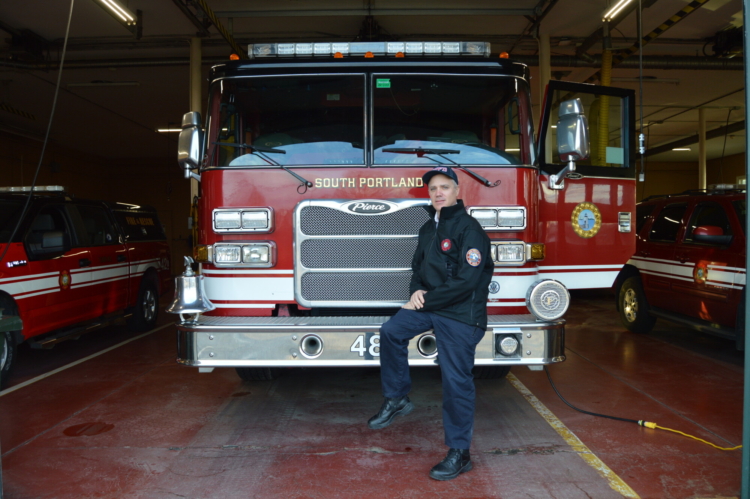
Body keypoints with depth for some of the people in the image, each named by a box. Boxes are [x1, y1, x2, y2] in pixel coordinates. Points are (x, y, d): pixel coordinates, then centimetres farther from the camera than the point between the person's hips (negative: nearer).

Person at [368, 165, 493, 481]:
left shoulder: (468, 228, -15)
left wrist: (426, 300, -16)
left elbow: (467, 282, -21)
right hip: (430, 305, 8)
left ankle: (459, 454, 9)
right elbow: (419, 268, 20)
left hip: (461, 314, -8)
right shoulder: (429, 228, 12)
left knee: (456, 382, -4)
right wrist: (416, 292, -2)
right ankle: (397, 399, 14)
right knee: (391, 331, -3)